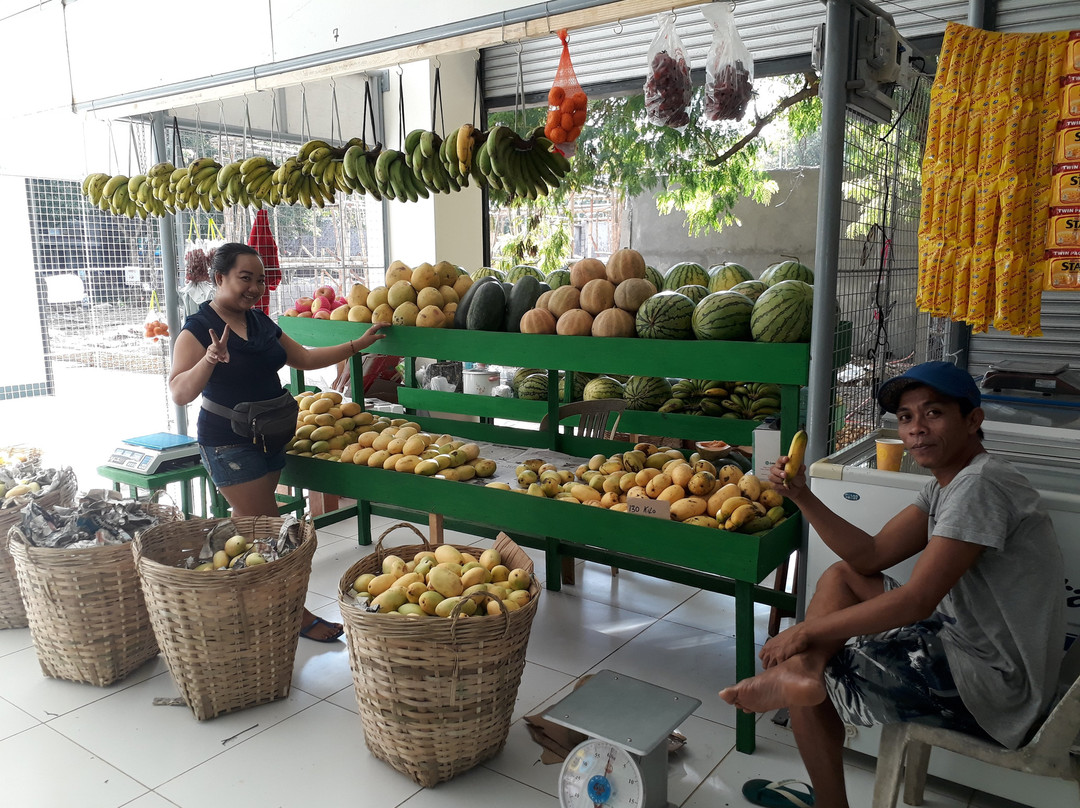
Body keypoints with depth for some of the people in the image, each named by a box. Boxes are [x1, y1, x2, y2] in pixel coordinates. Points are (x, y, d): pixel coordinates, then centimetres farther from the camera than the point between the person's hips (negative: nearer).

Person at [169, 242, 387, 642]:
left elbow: (305, 358, 18)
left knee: (248, 522, 12)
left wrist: (356, 345, 15)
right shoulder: (198, 329, -13)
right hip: (229, 440, -7)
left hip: (270, 435, 7)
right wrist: (210, 360, -40)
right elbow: (179, 392, -23)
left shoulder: (261, 323, 10)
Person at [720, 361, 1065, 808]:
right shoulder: (945, 485, 9)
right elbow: (871, 556, 5)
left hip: (994, 688, -10)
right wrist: (802, 497, -6)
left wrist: (807, 630, -21)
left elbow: (918, 601, -27)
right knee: (841, 575, 7)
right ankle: (802, 671, -13)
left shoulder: (980, 484, -23)